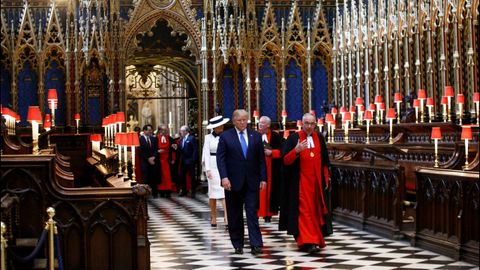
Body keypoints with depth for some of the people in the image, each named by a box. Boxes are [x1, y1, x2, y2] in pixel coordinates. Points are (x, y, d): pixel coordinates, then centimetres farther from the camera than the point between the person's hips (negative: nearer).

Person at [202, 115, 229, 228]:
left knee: (225, 192, -9)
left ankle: (227, 218, -16)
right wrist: (207, 169, -9)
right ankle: (213, 217, 16)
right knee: (213, 192, 5)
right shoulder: (208, 137, 3)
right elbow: (206, 154, -1)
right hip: (212, 166, -1)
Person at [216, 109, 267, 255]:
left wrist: (263, 178, 1)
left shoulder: (256, 136, 8)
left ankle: (256, 244, -7)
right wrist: (224, 177, -15)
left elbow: (261, 159, 8)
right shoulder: (225, 136, 2)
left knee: (252, 213, -4)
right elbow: (220, 158, -3)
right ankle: (238, 245, 15)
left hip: (252, 182, 1)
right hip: (233, 182, -1)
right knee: (235, 216, 6)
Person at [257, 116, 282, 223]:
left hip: (271, 169, -1)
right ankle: (256, 213, 4)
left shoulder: (275, 136, 2)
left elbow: (280, 152, 0)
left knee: (270, 190, 0)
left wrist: (271, 152, -14)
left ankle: (268, 214, 6)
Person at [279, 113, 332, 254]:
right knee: (304, 210, -9)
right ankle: (308, 241, -13)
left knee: (316, 210, 9)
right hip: (300, 182, -4)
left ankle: (316, 237, 21)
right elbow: (285, 161, -10)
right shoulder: (294, 138, -5)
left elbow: (324, 160, 16)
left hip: (317, 181, 5)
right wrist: (296, 150, -27)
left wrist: (325, 179, 12)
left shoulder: (319, 137, 8)